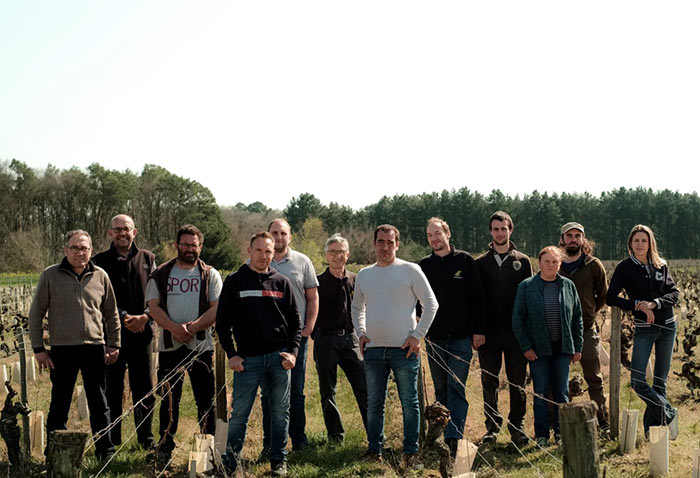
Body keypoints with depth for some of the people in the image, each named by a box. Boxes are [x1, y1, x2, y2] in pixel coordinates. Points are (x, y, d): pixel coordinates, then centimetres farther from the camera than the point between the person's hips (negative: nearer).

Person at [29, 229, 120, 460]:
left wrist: (114, 344, 10)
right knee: (59, 404, 6)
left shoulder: (100, 276, 6)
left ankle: (105, 452, 18)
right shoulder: (50, 276, 0)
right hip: (61, 349, -1)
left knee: (99, 404, 8)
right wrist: (38, 348, -1)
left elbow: (111, 314, 14)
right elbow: (36, 313, 3)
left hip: (95, 348, 2)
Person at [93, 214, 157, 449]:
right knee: (112, 388, 2)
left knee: (144, 388, 6)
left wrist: (145, 317, -10)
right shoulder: (100, 261, 4)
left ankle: (146, 436, 18)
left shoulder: (147, 259, 11)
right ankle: (112, 440, 11)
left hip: (142, 331, 2)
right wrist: (124, 317, -16)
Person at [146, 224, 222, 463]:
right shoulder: (161, 274, 8)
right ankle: (165, 447, 16)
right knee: (169, 399, 7)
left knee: (206, 400, 1)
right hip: (169, 345, 1)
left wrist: (193, 327, -18)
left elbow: (216, 309, -3)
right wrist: (174, 328, -16)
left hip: (201, 345, -1)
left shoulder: (210, 275, 6)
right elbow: (154, 307, 0)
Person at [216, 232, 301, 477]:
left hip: (279, 357, 2)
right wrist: (231, 354, -3)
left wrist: (293, 351, -1)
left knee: (280, 412, 6)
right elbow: (222, 321, 4)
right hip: (247, 359, -2)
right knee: (239, 414, -1)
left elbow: (295, 321, 11)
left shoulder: (282, 282, 9)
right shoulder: (234, 282, 4)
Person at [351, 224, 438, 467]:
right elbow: (357, 307, 24)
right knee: (374, 403, 9)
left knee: (409, 402, 2)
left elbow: (431, 304, -1)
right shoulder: (364, 274, 11)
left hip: (404, 348, -4)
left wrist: (417, 336, -7)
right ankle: (374, 450, 19)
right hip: (373, 348, 4)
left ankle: (411, 452, 11)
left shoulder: (410, 270, -2)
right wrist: (361, 333, 9)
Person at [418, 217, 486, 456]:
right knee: (441, 389, 9)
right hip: (434, 338, 3)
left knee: (456, 388, -7)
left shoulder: (465, 261, 2)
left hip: (461, 337, -3)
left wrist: (479, 330, -2)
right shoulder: (423, 265, 8)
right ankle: (442, 435, 16)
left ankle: (454, 437, -11)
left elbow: (478, 297, 2)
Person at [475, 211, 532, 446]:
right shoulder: (481, 263, 7)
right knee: (489, 382, 5)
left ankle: (517, 427, 13)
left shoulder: (522, 261, 6)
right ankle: (492, 427, 15)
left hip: (516, 332, -1)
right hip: (488, 333, 1)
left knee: (517, 382, 3)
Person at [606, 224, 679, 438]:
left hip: (667, 326, 2)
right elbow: (611, 298, -8)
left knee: (660, 380, 5)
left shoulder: (660, 265, 5)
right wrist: (639, 305, -18)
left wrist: (653, 303, -17)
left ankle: (652, 428, 15)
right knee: (638, 381, -14)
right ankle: (668, 414, 5)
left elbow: (674, 293, 0)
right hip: (643, 328, -2)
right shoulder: (625, 268, -2)